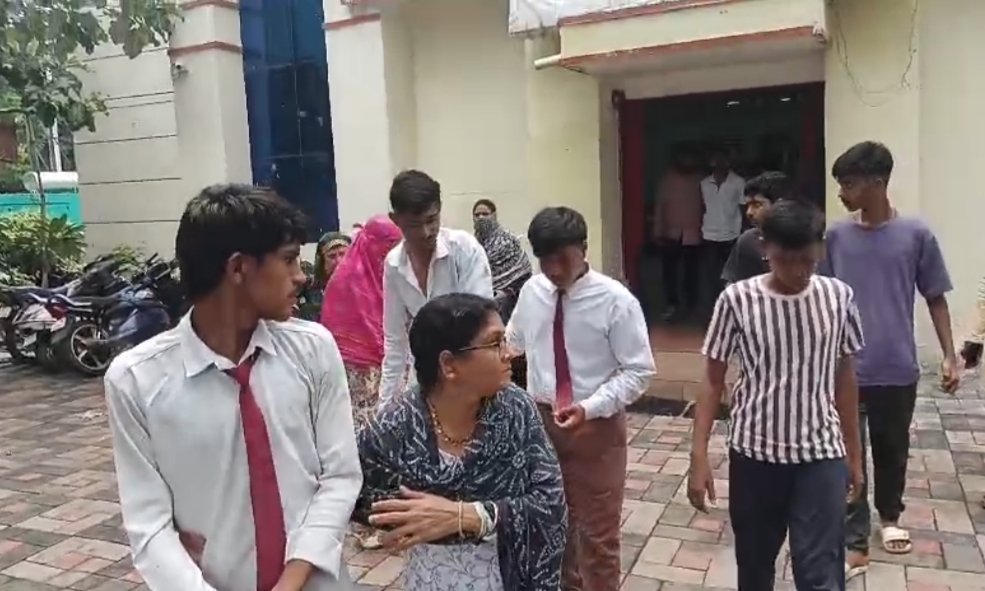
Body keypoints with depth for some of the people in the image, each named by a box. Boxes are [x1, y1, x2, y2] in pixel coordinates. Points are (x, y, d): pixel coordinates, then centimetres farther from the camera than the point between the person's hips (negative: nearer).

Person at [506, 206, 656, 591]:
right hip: (540, 420, 5)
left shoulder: (615, 300, -17)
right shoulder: (532, 291, -3)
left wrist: (590, 408, -25)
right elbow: (512, 342, 14)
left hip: (596, 426, -4)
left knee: (597, 532, 11)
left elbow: (639, 371, -16)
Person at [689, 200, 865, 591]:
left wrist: (854, 453, 11)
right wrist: (699, 456, -10)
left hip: (821, 455, 1)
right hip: (754, 453, 0)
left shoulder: (838, 297, -4)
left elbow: (844, 379, 7)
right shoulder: (737, 299, -11)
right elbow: (713, 382, -5)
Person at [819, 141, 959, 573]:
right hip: (845, 369, 0)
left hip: (897, 369, 0)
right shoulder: (836, 236, -1)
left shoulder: (916, 235, -6)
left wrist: (949, 356, -4)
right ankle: (855, 544, 12)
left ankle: (890, 517, 41)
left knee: (892, 450, 17)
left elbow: (936, 298, 2)